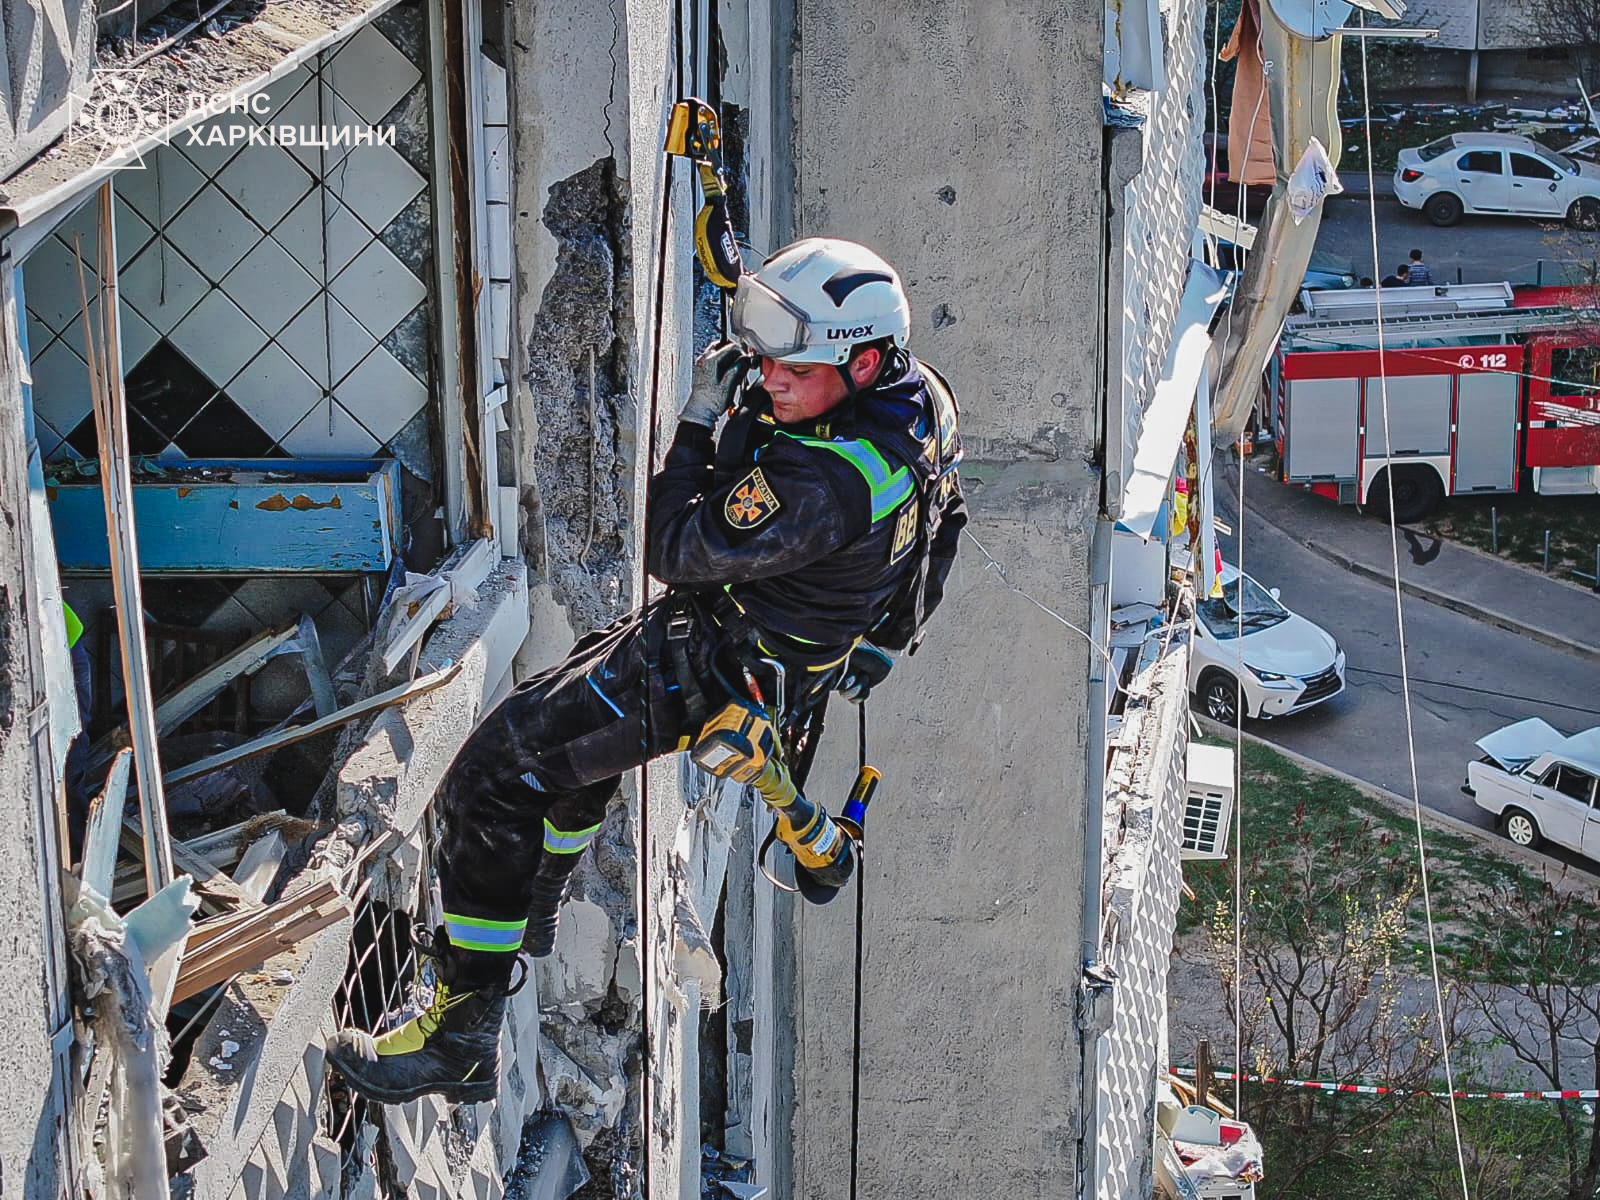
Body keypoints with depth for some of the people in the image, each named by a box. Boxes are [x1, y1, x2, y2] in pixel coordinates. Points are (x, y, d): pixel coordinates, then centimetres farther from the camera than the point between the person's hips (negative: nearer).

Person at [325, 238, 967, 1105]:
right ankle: (535, 905, 55)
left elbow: (677, 550, -25)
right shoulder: (919, 393, -8)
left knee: (491, 781, -8)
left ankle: (462, 1038, -1)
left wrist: (699, 421, -17)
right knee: (566, 713, 35)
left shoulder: (824, 479, -37)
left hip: (709, 672, -10)